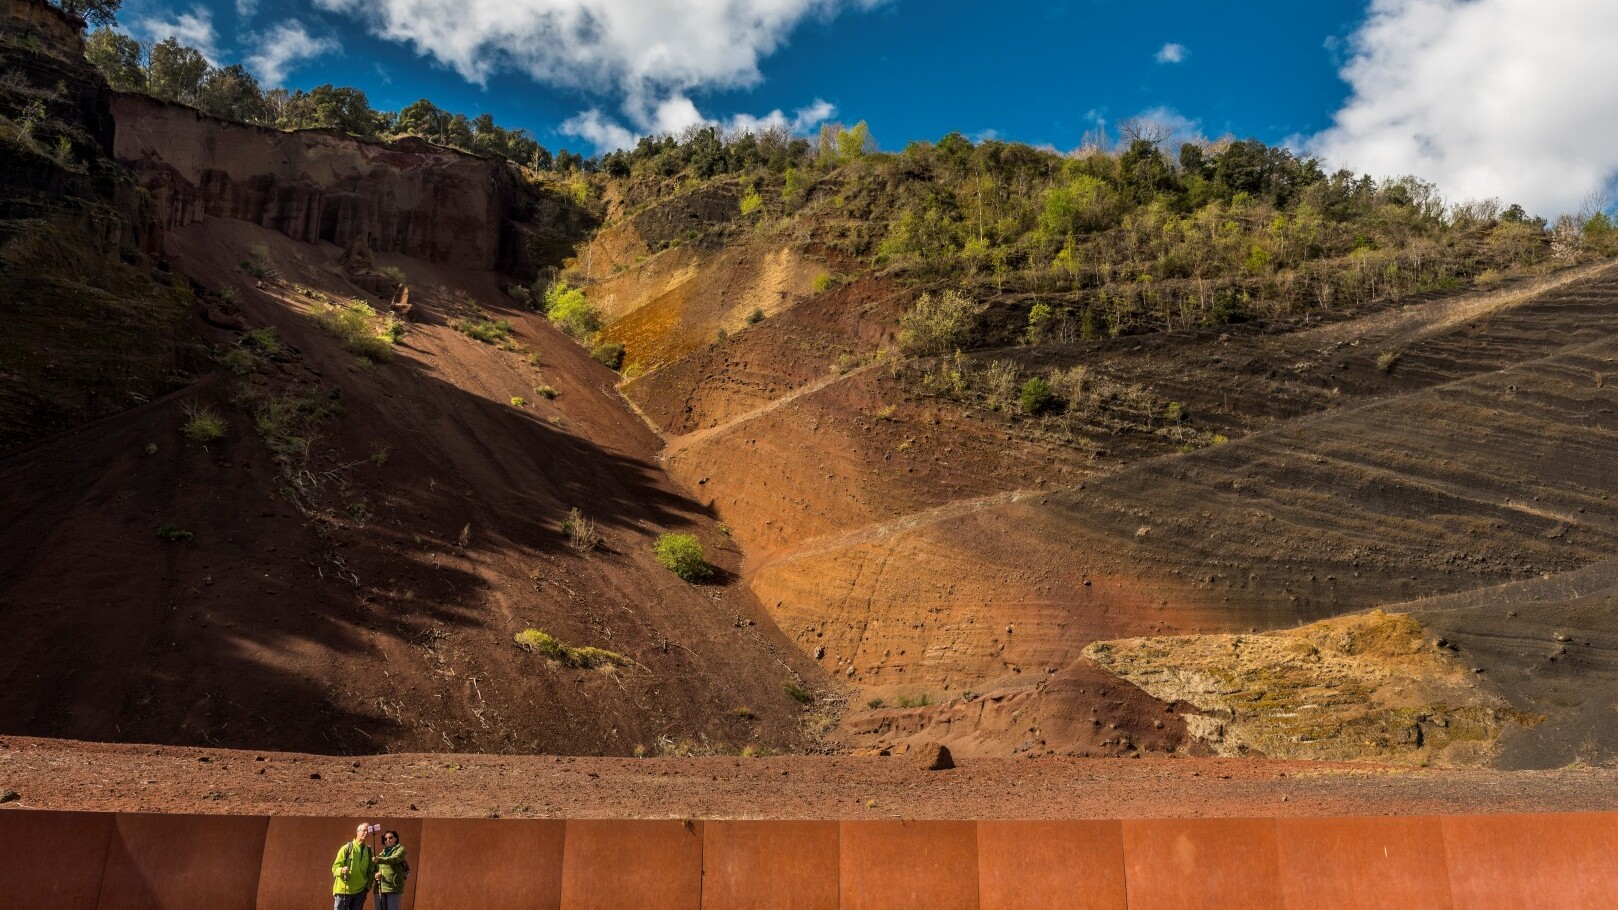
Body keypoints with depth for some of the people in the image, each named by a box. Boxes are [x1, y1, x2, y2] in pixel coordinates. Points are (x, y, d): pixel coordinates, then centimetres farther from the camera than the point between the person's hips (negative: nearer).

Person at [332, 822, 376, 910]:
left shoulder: (369, 851, 9)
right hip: (343, 890, -4)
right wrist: (342, 870, -26)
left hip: (360, 891, 4)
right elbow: (335, 867, -5)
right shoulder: (346, 848, -3)